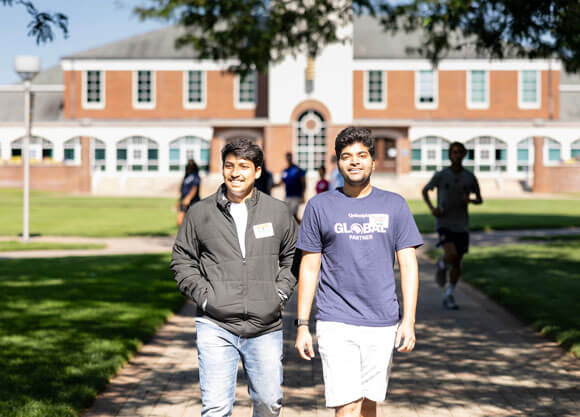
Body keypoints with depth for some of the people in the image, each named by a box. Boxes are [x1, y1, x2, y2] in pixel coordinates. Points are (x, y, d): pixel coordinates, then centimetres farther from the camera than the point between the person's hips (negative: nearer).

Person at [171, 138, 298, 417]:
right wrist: (205, 296, -3)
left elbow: (293, 256, 18)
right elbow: (182, 261, 10)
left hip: (265, 328, 2)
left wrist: (280, 293, 5)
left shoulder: (278, 212, 6)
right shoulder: (200, 213, 3)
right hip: (216, 326, -2)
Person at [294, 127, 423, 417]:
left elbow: (408, 265, 5)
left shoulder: (394, 206, 7)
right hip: (336, 324, -2)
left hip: (382, 324, 2)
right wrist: (302, 325, 1)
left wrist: (409, 320, -5)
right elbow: (309, 268, 6)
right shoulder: (320, 206, 4)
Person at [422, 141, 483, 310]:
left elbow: (479, 200, 11)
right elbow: (425, 191, 10)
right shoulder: (440, 175, -5)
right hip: (444, 223, -3)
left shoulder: (470, 177, 0)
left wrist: (470, 200, -13)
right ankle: (442, 265, 13)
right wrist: (432, 208, -7)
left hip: (461, 225, 3)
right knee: (451, 255, -23)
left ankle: (448, 296, 21)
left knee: (457, 263, 6)